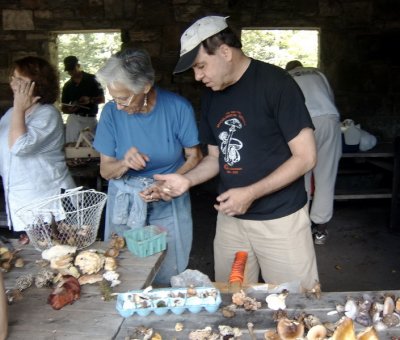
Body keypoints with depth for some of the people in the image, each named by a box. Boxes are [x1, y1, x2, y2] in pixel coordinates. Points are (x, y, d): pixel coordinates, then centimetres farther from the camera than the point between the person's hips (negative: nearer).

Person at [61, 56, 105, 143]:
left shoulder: (91, 79, 4)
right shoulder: (67, 86, 14)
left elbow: (102, 99, 3)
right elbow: (63, 107, 16)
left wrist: (90, 100, -17)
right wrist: (70, 110, -8)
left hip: (90, 119, -2)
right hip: (74, 119, 3)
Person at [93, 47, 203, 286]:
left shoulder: (177, 108, -12)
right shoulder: (112, 112, -8)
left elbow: (194, 157, -3)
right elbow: (105, 170, -2)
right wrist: (124, 164, -24)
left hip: (169, 206, -1)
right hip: (124, 205, 1)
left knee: (168, 279, 5)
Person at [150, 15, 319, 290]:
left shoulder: (275, 82, -13)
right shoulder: (211, 96, 7)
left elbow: (305, 157, -14)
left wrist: (251, 193, -20)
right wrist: (187, 180, -3)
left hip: (280, 219, -5)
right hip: (230, 218, 6)